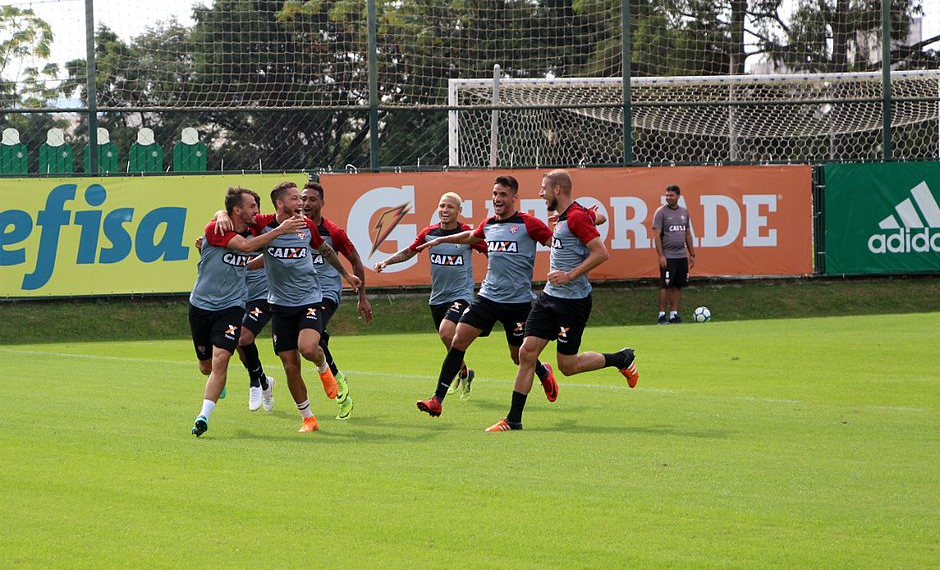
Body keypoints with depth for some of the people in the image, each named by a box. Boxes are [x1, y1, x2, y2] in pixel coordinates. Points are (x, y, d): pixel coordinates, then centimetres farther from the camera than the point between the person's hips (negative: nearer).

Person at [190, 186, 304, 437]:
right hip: (201, 305, -2)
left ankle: (204, 417, -18)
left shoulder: (253, 229, 2)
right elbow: (245, 245, -29)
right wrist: (279, 231, -28)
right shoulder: (214, 230, -14)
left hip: (231, 306, 2)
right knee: (206, 367, 11)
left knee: (220, 360, -19)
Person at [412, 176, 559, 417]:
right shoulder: (488, 225, 10)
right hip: (488, 296, 5)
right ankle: (437, 400, -7)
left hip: (518, 300, -5)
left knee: (519, 356, 7)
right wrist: (439, 240, 38)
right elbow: (470, 236, 32)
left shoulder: (528, 223, -8)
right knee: (458, 341, -8)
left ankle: (544, 372, 44)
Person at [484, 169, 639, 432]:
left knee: (567, 365, -1)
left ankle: (622, 359, 21)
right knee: (527, 351, 0)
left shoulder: (577, 217, -17)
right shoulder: (561, 217, 12)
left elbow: (601, 253, -22)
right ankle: (513, 419, 2)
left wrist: (570, 275, -24)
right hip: (550, 296, 9)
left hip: (573, 300, -9)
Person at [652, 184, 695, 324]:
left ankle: (674, 314, 10)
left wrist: (692, 254, 15)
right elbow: (657, 235, -9)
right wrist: (661, 256, -16)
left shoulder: (684, 212, 12)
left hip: (682, 255, 5)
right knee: (666, 286, -6)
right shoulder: (661, 212, -5)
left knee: (678, 286, 5)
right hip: (668, 256, -5)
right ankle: (662, 315, -1)